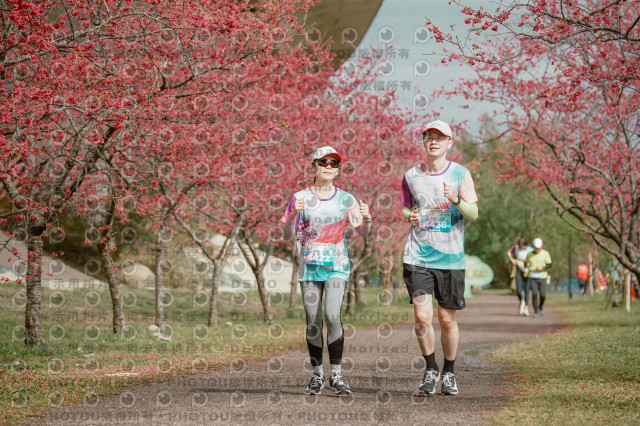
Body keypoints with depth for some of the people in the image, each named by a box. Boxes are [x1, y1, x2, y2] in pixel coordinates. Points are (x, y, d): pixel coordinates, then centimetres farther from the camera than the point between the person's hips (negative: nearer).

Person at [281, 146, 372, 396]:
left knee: (333, 315, -16)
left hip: (337, 266, -1)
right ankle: (317, 375, 12)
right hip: (309, 267, 1)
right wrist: (293, 214, -17)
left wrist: (366, 219, -16)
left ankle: (336, 374, -11)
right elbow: (287, 235, 1)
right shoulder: (301, 198, 3)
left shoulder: (346, 199, 5)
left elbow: (363, 233, 6)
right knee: (313, 322, 1)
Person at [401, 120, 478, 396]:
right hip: (418, 256, 1)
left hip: (451, 257, -1)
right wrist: (409, 215, -2)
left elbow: (473, 214, -3)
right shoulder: (411, 176, 7)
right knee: (422, 316, -9)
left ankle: (449, 373, 23)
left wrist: (457, 201, -22)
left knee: (447, 319, 5)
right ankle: (430, 369, 10)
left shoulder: (460, 174, 1)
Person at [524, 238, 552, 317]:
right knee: (534, 294, -12)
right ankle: (536, 311, 0)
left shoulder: (545, 253, -1)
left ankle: (541, 306, 27)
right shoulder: (529, 254, 6)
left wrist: (542, 268, -21)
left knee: (542, 295, -5)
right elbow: (526, 263, 20)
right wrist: (526, 268, -2)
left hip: (542, 277, -1)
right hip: (532, 277, 1)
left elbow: (549, 265, -3)